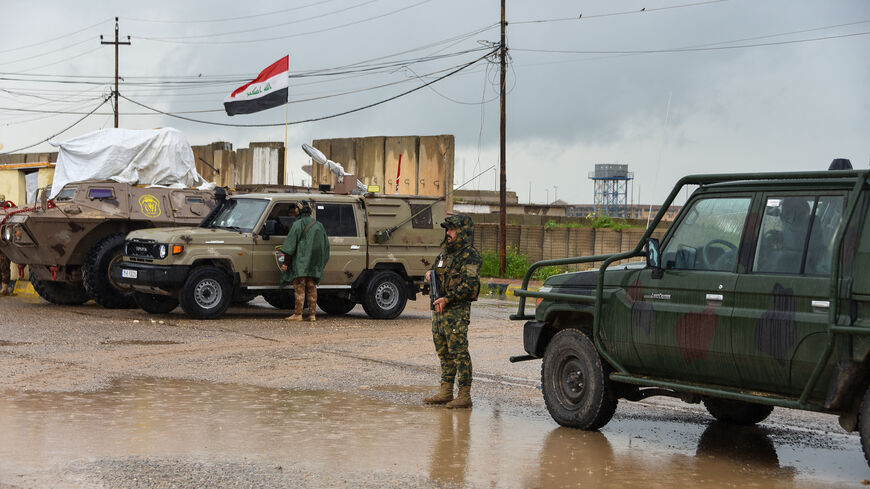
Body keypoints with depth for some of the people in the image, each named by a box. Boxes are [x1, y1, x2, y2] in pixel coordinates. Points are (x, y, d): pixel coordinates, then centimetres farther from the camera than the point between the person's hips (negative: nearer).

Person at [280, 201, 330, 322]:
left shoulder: (298, 224, -7)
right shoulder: (319, 225, 14)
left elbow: (290, 243, -12)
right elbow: (325, 245, 18)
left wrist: (286, 262, -11)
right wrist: (321, 264, 23)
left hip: (300, 262, -6)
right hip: (314, 266, 6)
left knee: (299, 289, -5)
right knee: (312, 289, 9)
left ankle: (298, 314, -7)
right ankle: (312, 315, 8)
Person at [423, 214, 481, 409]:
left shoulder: (469, 255, -11)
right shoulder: (445, 251, 16)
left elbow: (470, 285, -20)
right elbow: (437, 270, 32)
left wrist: (447, 299, -22)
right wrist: (430, 274, 7)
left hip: (457, 311, -9)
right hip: (439, 308, 9)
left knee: (459, 353, -9)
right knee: (444, 352, 12)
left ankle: (464, 395, -7)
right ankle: (446, 392, 20)